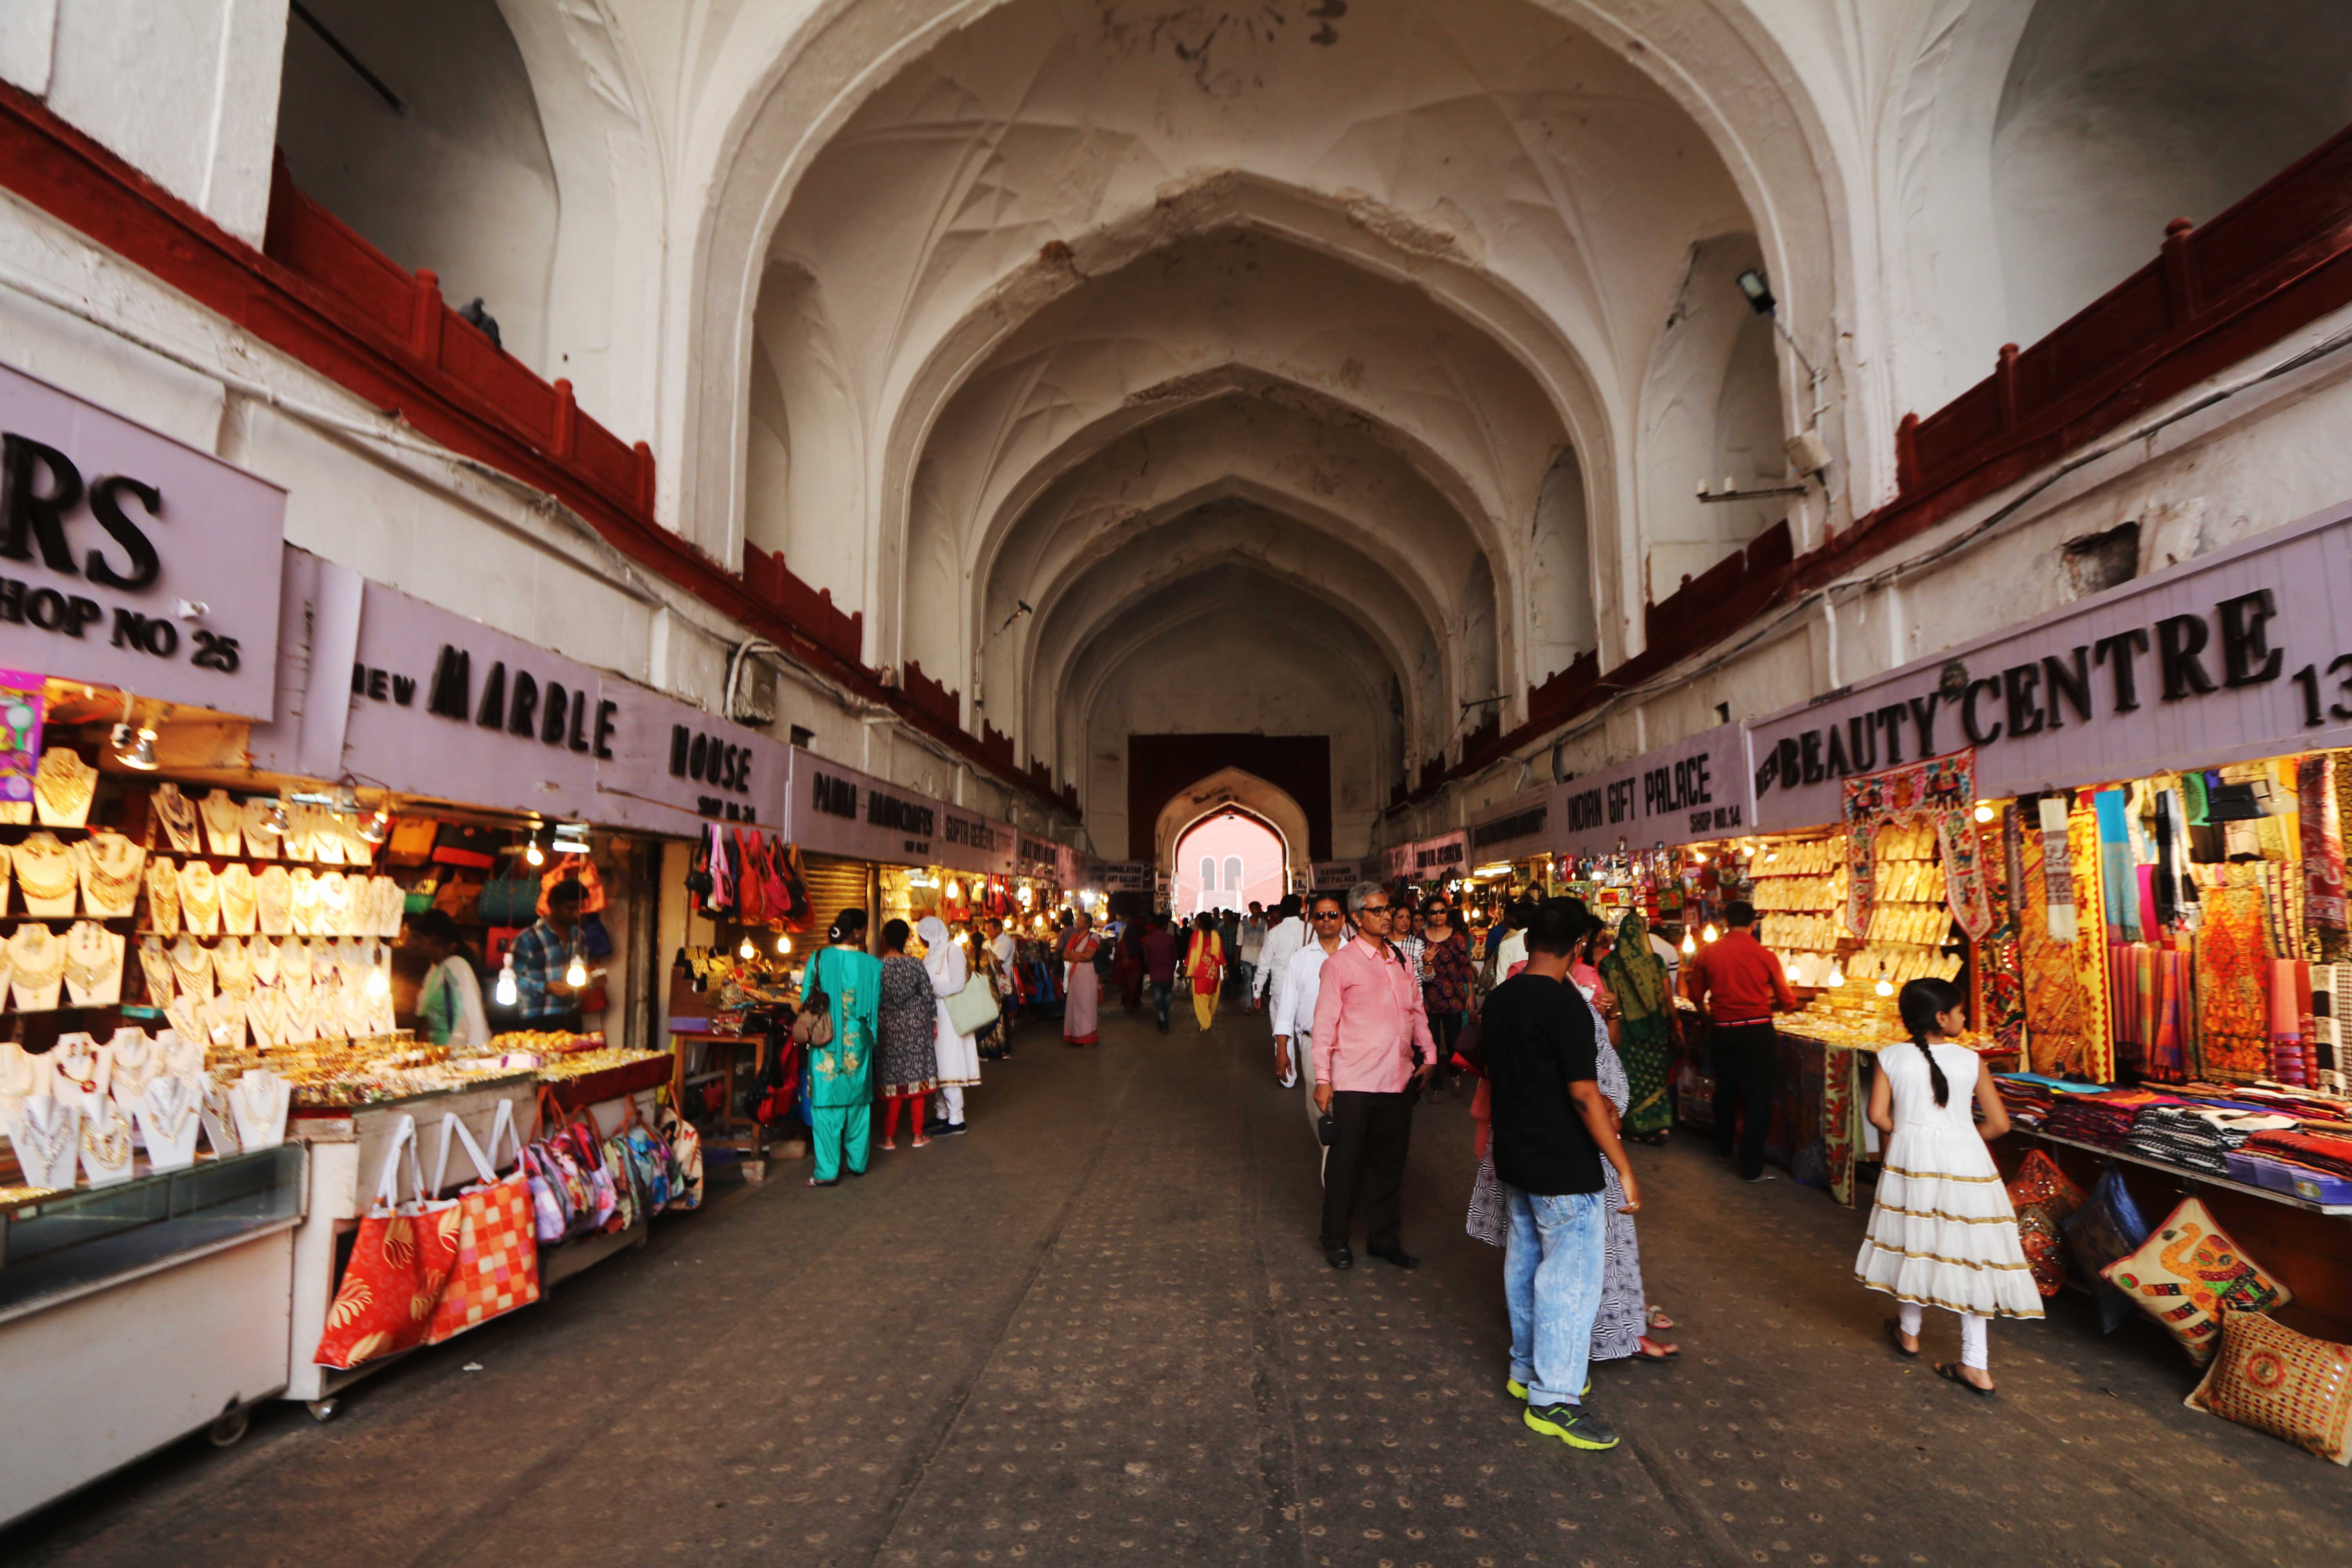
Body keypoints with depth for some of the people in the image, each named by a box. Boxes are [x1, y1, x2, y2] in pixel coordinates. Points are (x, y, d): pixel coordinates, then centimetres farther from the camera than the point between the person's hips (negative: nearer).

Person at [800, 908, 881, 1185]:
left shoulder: (818, 959, -7)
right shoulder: (872, 964, -7)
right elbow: (878, 1006, 0)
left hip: (826, 1043, -1)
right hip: (859, 1043, 1)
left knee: (826, 1104, 3)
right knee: (858, 1102, 14)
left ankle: (827, 1170, 3)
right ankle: (857, 1162, 24)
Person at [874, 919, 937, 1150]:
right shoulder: (916, 964, -6)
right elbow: (928, 996, -3)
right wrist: (933, 1021, 8)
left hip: (890, 1026, -1)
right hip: (916, 1024, 1)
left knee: (893, 1079, 6)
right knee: (917, 1077, 7)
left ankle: (890, 1137, 11)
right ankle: (917, 1135, 12)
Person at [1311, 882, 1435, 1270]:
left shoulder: (1402, 961, 10)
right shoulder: (1340, 963, -6)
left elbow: (1417, 1011, 18)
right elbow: (1324, 1023, -7)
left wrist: (1428, 1055, 12)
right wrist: (1322, 1079, -9)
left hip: (1398, 1079, 5)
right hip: (1353, 1082, -5)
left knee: (1390, 1161, 13)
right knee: (1346, 1161, 6)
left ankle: (1384, 1238, 28)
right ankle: (1335, 1240, 22)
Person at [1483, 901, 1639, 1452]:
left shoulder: (1499, 999, 3)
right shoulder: (1566, 1005, -21)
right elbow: (1584, 1096, -24)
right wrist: (1624, 1167, -18)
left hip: (1515, 1158, 8)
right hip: (1563, 1168, -8)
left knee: (1525, 1261, 19)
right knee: (1572, 1277, 2)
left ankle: (1527, 1370, 33)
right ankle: (1553, 1398, 9)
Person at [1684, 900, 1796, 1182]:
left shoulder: (1707, 952, -3)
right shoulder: (1764, 955, -8)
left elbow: (1696, 995, 5)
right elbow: (1787, 1002, 0)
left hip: (1722, 1031, 3)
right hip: (1758, 1031, -3)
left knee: (1726, 1089, 23)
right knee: (1757, 1098, 5)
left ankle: (1725, 1145, 43)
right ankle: (1751, 1168, 6)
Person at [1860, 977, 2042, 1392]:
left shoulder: (1891, 1058, -4)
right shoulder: (1970, 1061, -6)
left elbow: (1878, 1115, -7)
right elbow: (1999, 1124, -5)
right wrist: (1961, 1139, 12)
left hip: (1911, 1156, 1)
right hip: (1963, 1158, -1)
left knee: (1914, 1240, 17)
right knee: (1967, 1247, 6)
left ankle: (1909, 1333, 34)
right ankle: (1975, 1363, 9)